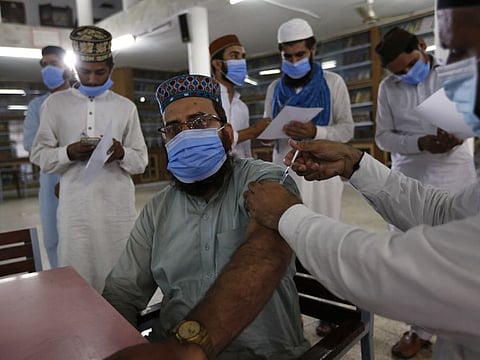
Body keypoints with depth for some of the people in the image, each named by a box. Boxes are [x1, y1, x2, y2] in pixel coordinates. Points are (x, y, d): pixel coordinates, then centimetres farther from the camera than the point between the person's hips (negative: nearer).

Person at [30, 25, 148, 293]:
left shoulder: (126, 107, 7)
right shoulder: (55, 103, 7)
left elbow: (141, 161, 6)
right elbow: (39, 155, 7)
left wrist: (122, 154, -15)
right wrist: (68, 153, -13)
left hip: (118, 206, 0)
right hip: (75, 206, 0)